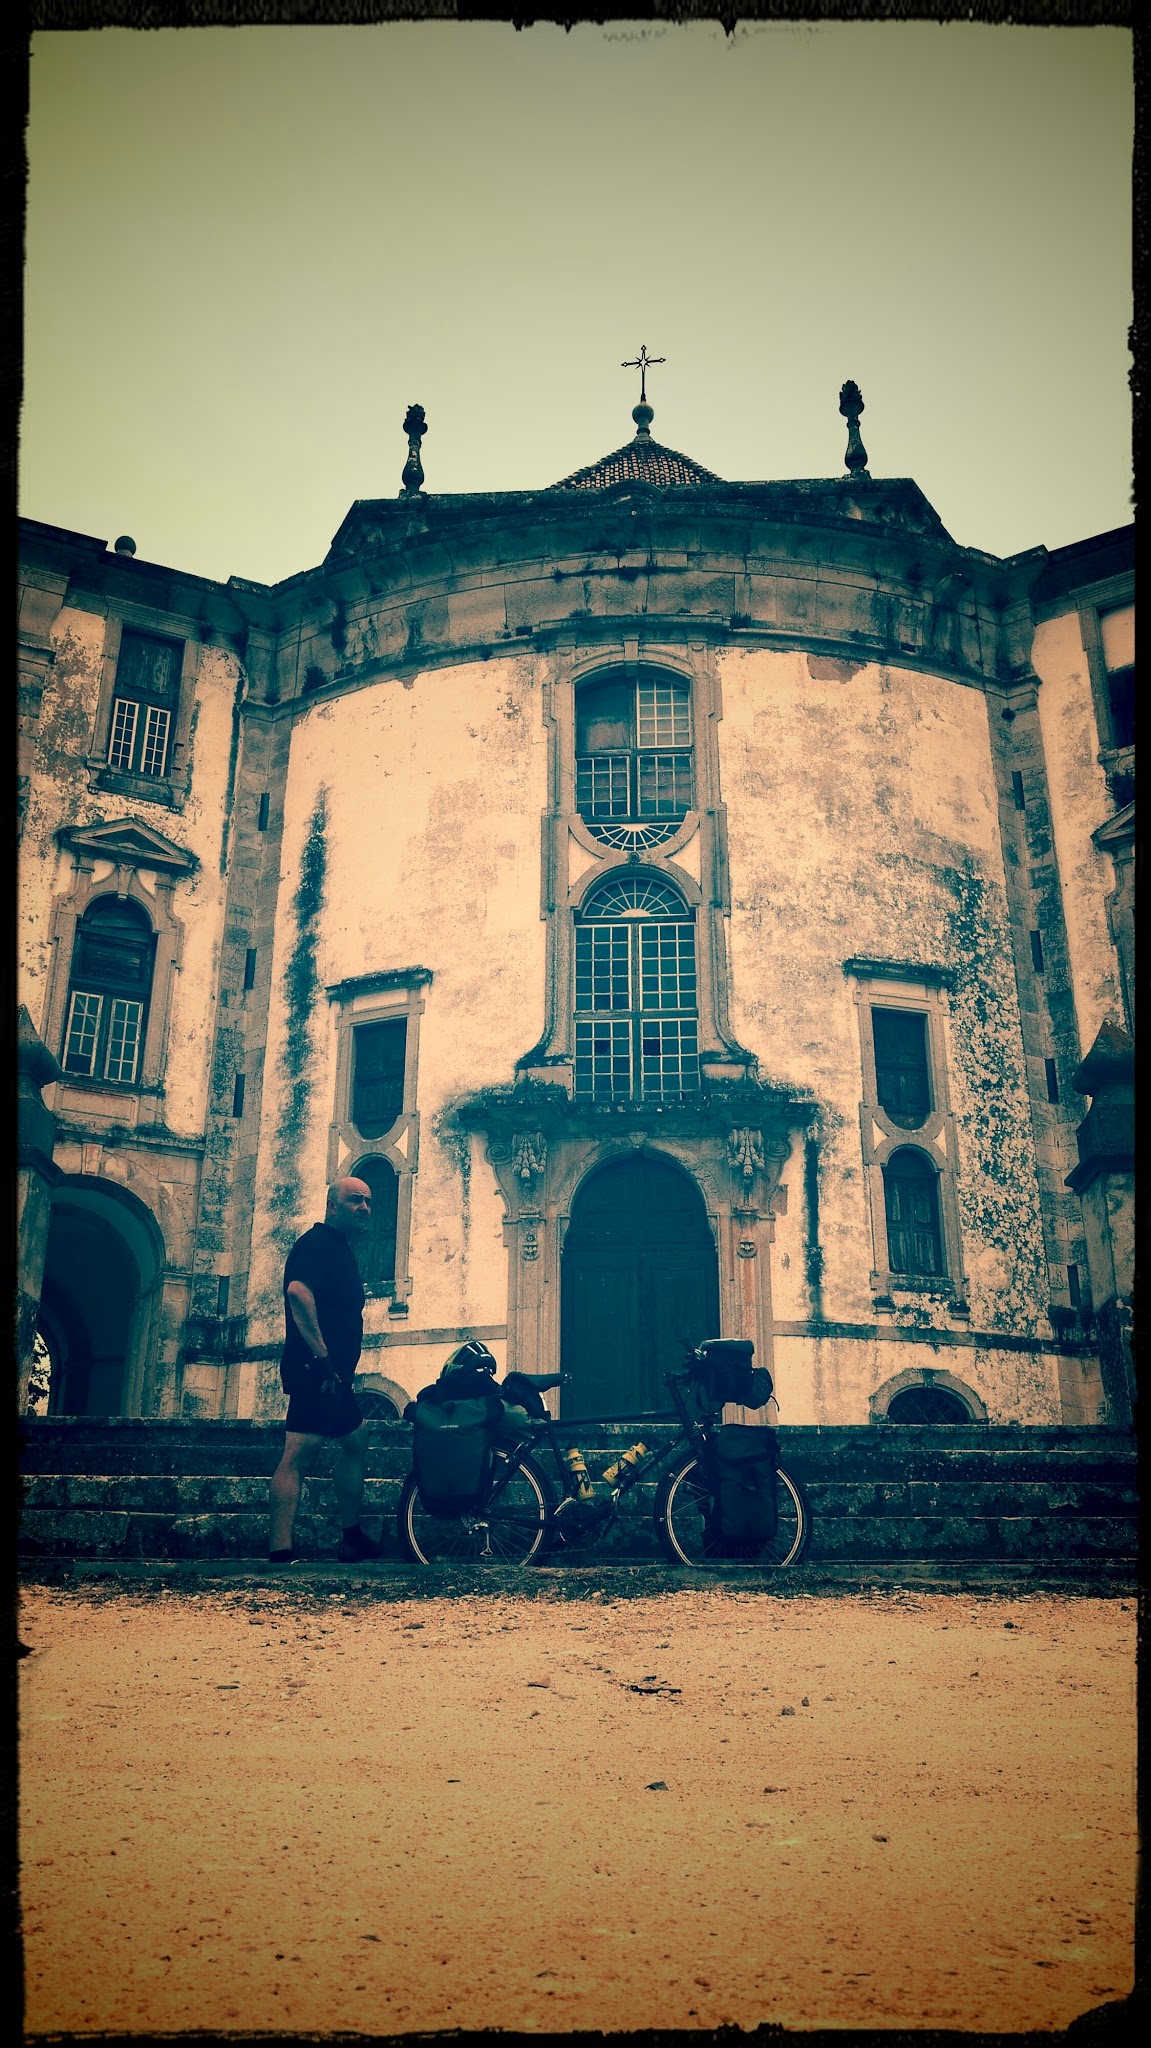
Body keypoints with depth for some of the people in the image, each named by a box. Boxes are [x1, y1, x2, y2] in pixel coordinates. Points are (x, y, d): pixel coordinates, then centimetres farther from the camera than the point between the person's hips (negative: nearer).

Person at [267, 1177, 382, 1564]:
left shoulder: (341, 1249, 21)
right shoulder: (318, 1242, -10)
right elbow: (297, 1290, -28)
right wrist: (321, 1356, -29)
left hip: (333, 1375, 11)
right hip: (316, 1371, -11)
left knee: (356, 1442, 19)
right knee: (297, 1451, -13)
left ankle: (352, 1538, 29)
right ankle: (280, 1553, -16)